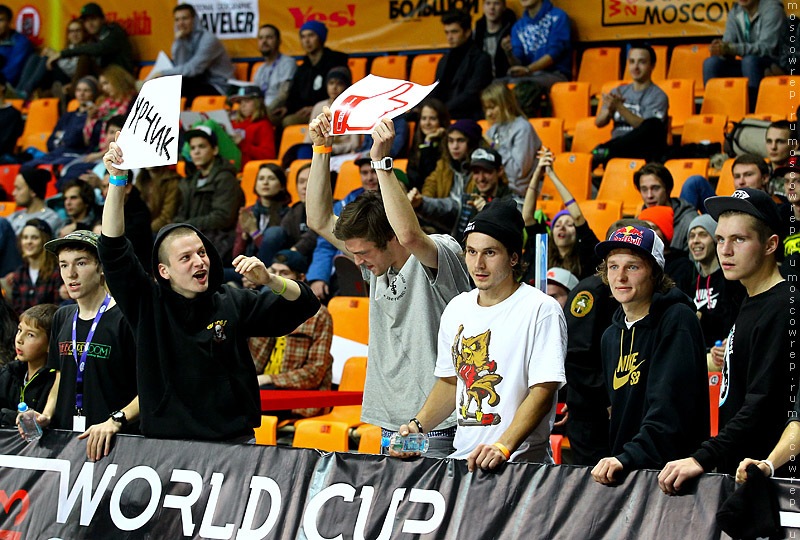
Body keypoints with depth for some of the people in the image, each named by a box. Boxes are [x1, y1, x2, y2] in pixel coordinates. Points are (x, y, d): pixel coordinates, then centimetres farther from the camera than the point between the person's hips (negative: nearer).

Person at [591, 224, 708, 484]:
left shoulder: (678, 319, -6)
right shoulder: (611, 337, 17)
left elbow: (670, 405, -18)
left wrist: (629, 457, -28)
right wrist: (613, 458, 11)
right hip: (624, 473, 6)